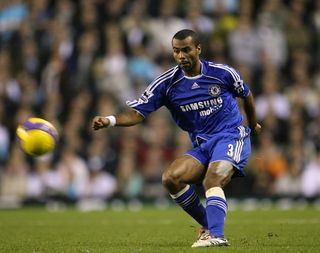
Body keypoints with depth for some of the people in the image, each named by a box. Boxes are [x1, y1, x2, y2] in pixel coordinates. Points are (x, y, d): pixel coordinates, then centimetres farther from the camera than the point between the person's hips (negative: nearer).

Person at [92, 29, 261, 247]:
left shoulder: (223, 73, -5)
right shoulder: (167, 83, -3)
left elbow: (247, 95, 15)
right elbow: (138, 112, -7)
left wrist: (253, 125, 30)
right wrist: (110, 120, -27)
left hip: (231, 137, -4)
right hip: (201, 146, 4)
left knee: (212, 181, -31)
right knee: (171, 178, -19)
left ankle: (216, 235, -45)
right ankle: (209, 225, -4)